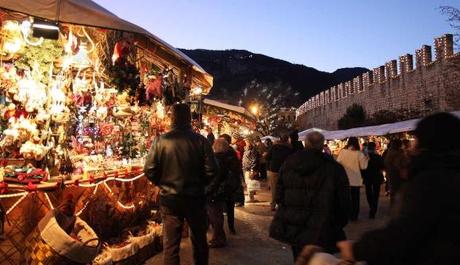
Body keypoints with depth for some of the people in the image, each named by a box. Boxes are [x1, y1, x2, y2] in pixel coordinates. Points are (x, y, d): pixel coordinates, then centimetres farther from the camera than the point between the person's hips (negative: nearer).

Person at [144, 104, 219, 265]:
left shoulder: (160, 141, -9)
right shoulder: (200, 140, -10)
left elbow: (149, 170, -8)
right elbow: (212, 170, -11)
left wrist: (163, 184, 10)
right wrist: (199, 184, 8)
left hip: (169, 198, 0)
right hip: (195, 197, 0)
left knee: (170, 244, 10)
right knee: (199, 240, 19)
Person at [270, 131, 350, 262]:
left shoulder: (288, 163, 0)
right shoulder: (334, 168, -13)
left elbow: (279, 195, 5)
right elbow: (343, 202, -7)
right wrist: (339, 224, 10)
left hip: (293, 229, 4)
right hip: (321, 233, -4)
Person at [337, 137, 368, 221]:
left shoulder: (342, 152, -7)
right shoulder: (359, 153, -9)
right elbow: (363, 166, -6)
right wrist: (366, 159, 8)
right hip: (355, 180, -1)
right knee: (355, 198, 10)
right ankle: (354, 216, 15)